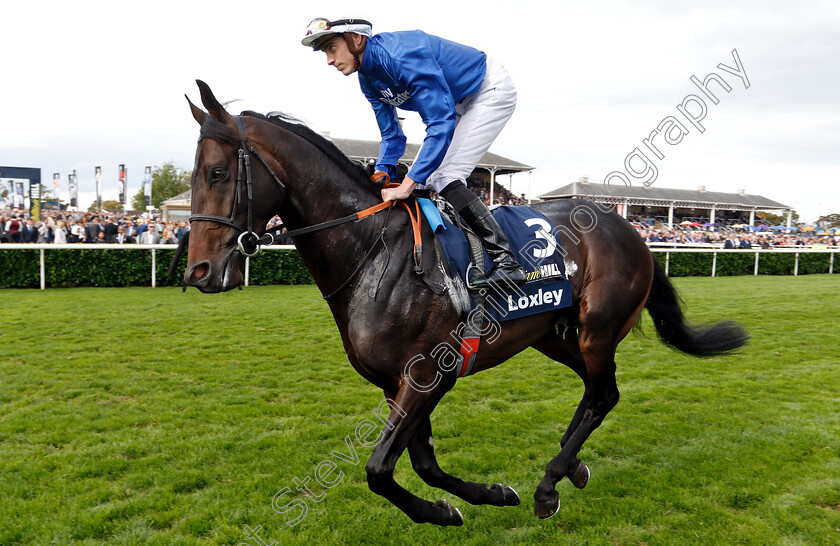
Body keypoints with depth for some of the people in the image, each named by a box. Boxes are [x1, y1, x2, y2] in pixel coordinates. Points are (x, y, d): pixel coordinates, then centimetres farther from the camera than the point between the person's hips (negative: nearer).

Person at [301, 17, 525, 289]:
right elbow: (392, 134, 6)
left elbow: (441, 121, -36)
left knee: (443, 176, -19)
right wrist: (382, 172, -11)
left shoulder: (401, 54, -31)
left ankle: (506, 262, -18)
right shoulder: (368, 78, -2)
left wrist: (408, 184, -38)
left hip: (491, 90, -10)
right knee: (424, 174, 6)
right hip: (460, 103, 10)